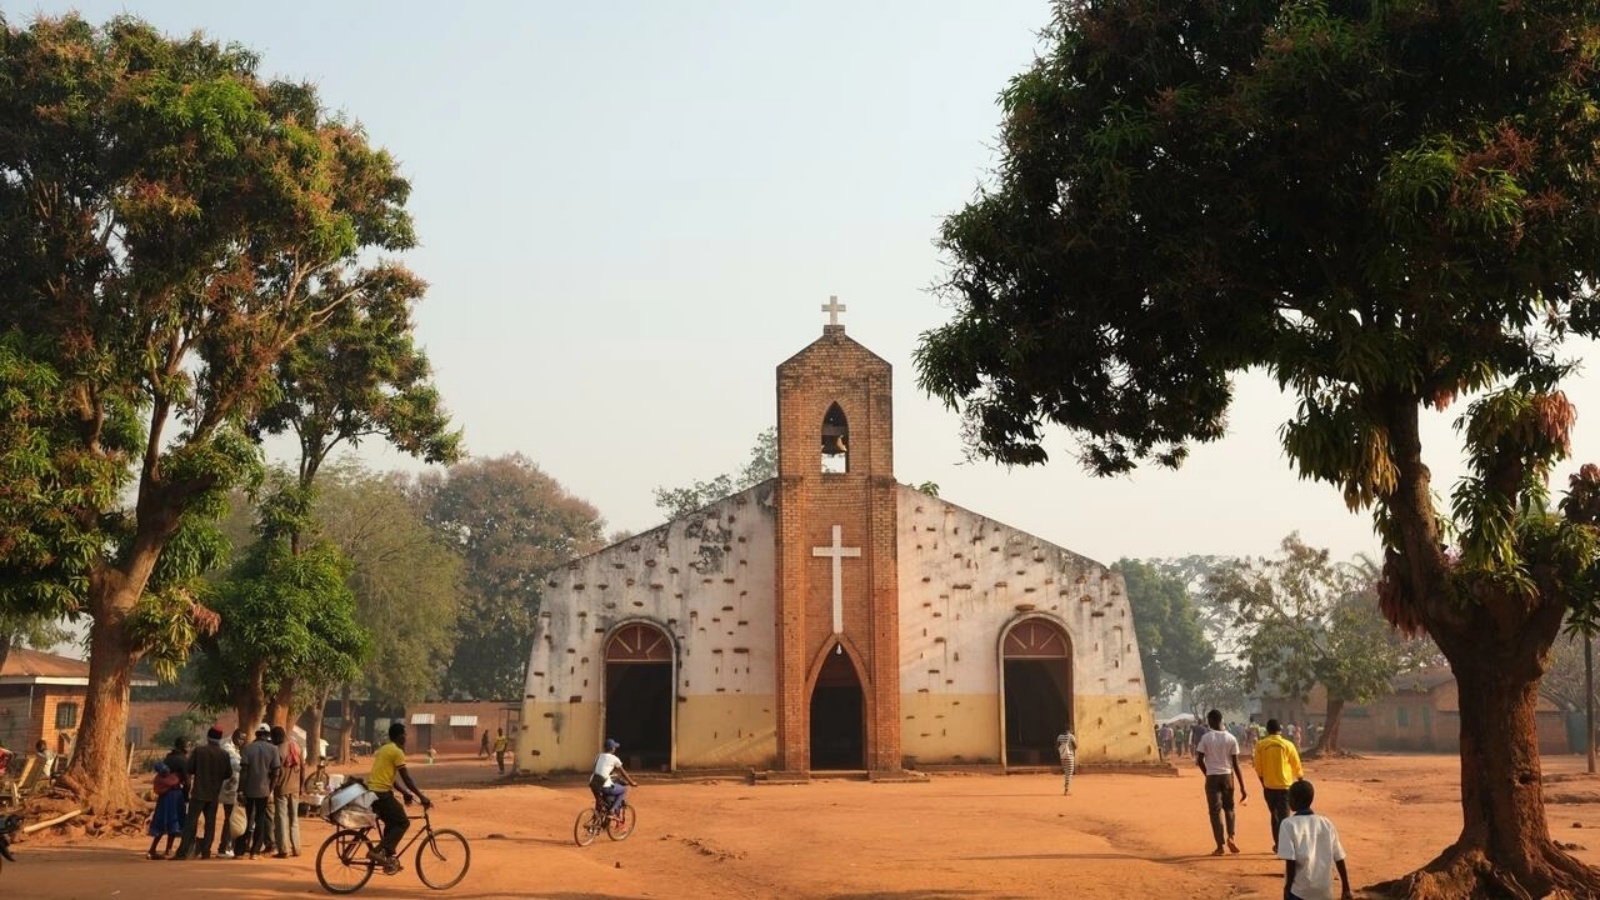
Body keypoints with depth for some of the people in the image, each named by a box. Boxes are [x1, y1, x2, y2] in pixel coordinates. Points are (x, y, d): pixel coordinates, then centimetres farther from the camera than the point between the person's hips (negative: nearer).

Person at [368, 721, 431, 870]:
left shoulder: (384, 749, 20)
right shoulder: (397, 752, -10)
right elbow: (406, 778, -12)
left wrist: (405, 793, 25)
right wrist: (421, 797, -8)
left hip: (372, 791, 9)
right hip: (382, 793, -9)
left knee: (392, 823, 21)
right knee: (403, 822, -1)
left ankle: (389, 857, 18)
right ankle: (380, 851, -12)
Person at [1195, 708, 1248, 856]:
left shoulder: (1206, 738, -7)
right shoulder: (1231, 739, -1)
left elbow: (1199, 760, -7)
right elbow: (1236, 764, -3)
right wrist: (1242, 787, -1)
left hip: (1212, 777, -2)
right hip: (1227, 776, 2)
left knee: (1215, 810, 3)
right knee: (1229, 807, 20)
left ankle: (1220, 846, 1)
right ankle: (1230, 836, 1)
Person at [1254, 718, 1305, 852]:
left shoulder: (1260, 745, -3)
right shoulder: (1287, 745, -5)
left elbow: (1259, 768, 1)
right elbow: (1297, 767, 3)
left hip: (1269, 787, 2)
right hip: (1285, 786, -2)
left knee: (1275, 816, 19)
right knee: (1284, 817, 0)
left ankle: (1278, 845, 25)